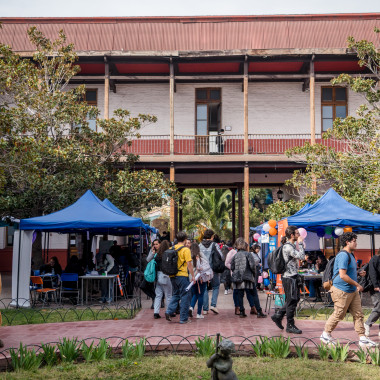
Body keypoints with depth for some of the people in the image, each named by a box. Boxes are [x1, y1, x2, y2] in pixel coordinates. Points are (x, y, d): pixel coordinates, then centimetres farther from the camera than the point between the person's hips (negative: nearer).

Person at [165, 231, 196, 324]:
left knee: (175, 294, 20)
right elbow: (189, 264, -13)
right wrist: (193, 276, -6)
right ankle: (183, 318, 7)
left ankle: (169, 311, 3)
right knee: (184, 296, 4)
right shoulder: (185, 250, -10)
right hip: (182, 276, -6)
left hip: (172, 276, 6)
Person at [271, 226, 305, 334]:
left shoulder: (291, 246, 14)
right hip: (289, 278, -10)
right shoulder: (287, 247, -18)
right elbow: (301, 257, -23)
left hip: (293, 277, 10)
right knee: (292, 302, -1)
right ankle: (290, 326, 9)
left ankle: (278, 316, 25)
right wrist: (300, 244, -16)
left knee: (294, 300, 17)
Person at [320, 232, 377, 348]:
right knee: (338, 315, 2)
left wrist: (359, 273, 15)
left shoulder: (350, 255, 14)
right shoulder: (343, 255, -19)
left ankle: (362, 338, 10)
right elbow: (342, 275, -26)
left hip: (352, 291, 10)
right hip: (342, 291, -10)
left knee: (358, 314, 7)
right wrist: (357, 285, -18)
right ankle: (325, 335, 18)